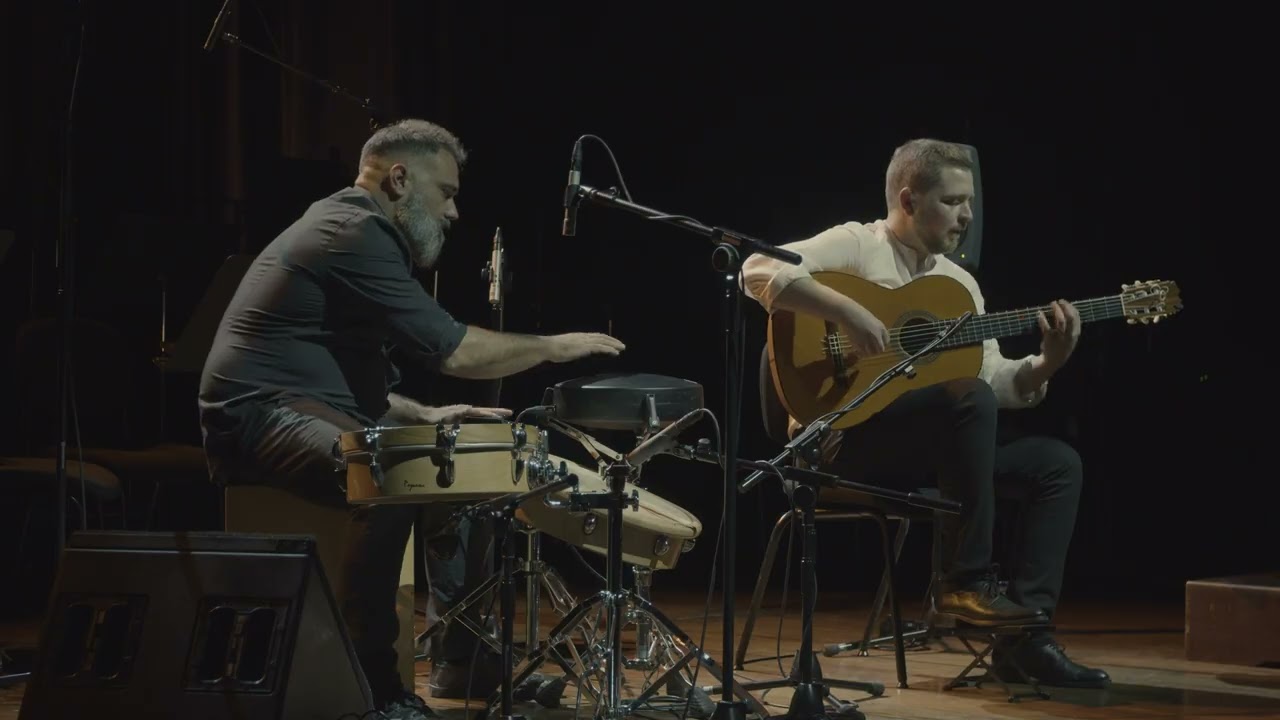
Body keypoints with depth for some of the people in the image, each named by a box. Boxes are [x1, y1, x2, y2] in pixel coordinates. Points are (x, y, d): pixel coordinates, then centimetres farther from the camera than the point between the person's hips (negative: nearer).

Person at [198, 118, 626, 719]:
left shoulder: (350, 229, 21)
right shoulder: (354, 234, -13)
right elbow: (451, 350, -17)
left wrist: (423, 415, 15)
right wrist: (555, 346, -5)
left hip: (312, 414, 11)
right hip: (263, 418, -11)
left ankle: (464, 667, 14)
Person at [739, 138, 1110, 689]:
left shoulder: (959, 282, 16)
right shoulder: (855, 244, -5)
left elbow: (996, 381, 10)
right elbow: (758, 271, -21)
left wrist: (1046, 364, -10)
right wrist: (848, 312, -29)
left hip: (932, 449, 8)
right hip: (842, 439, -8)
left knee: (1057, 463, -4)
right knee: (968, 399, -32)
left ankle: (1027, 632, -10)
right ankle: (967, 582, -22)